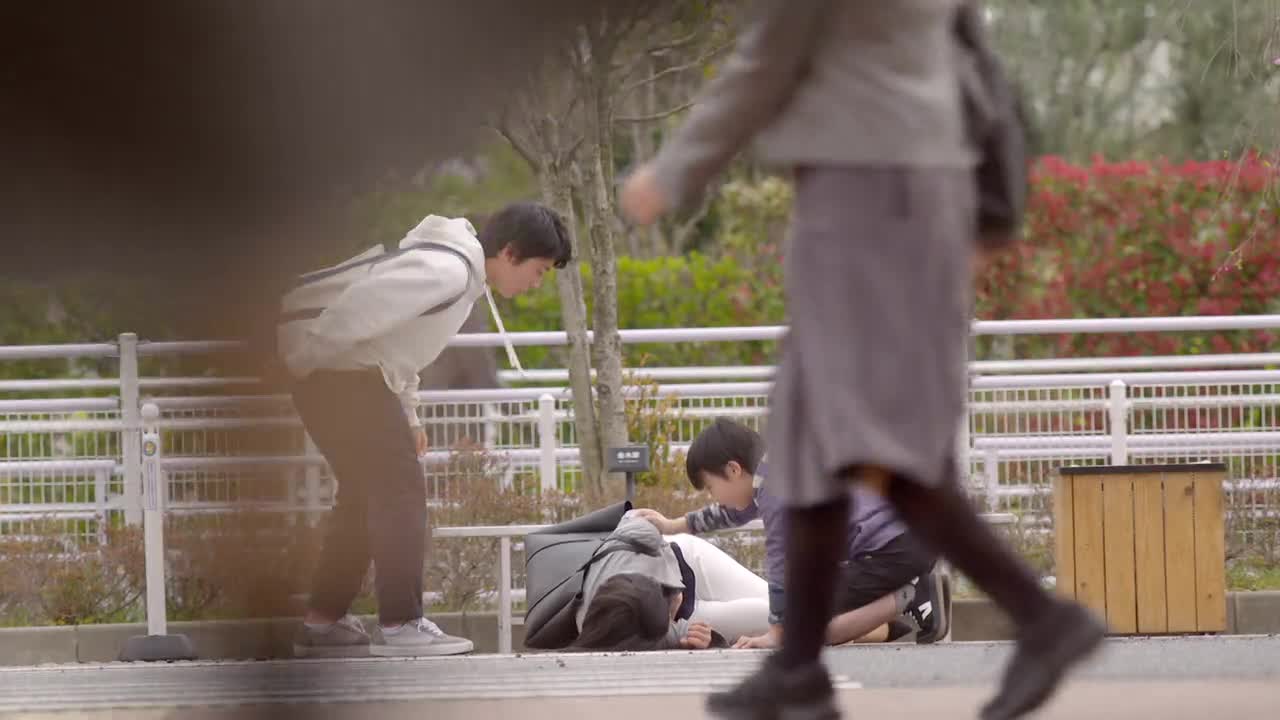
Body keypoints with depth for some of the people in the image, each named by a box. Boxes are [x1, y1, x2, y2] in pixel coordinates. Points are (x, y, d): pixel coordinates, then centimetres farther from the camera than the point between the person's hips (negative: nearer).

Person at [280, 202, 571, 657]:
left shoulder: (460, 267, 15)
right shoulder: (449, 270, -19)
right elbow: (362, 306, -26)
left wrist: (408, 414, 19)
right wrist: (303, 360, -19)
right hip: (334, 362, -11)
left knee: (365, 492, 15)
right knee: (399, 487, -9)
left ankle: (323, 622, 18)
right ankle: (400, 626, -10)